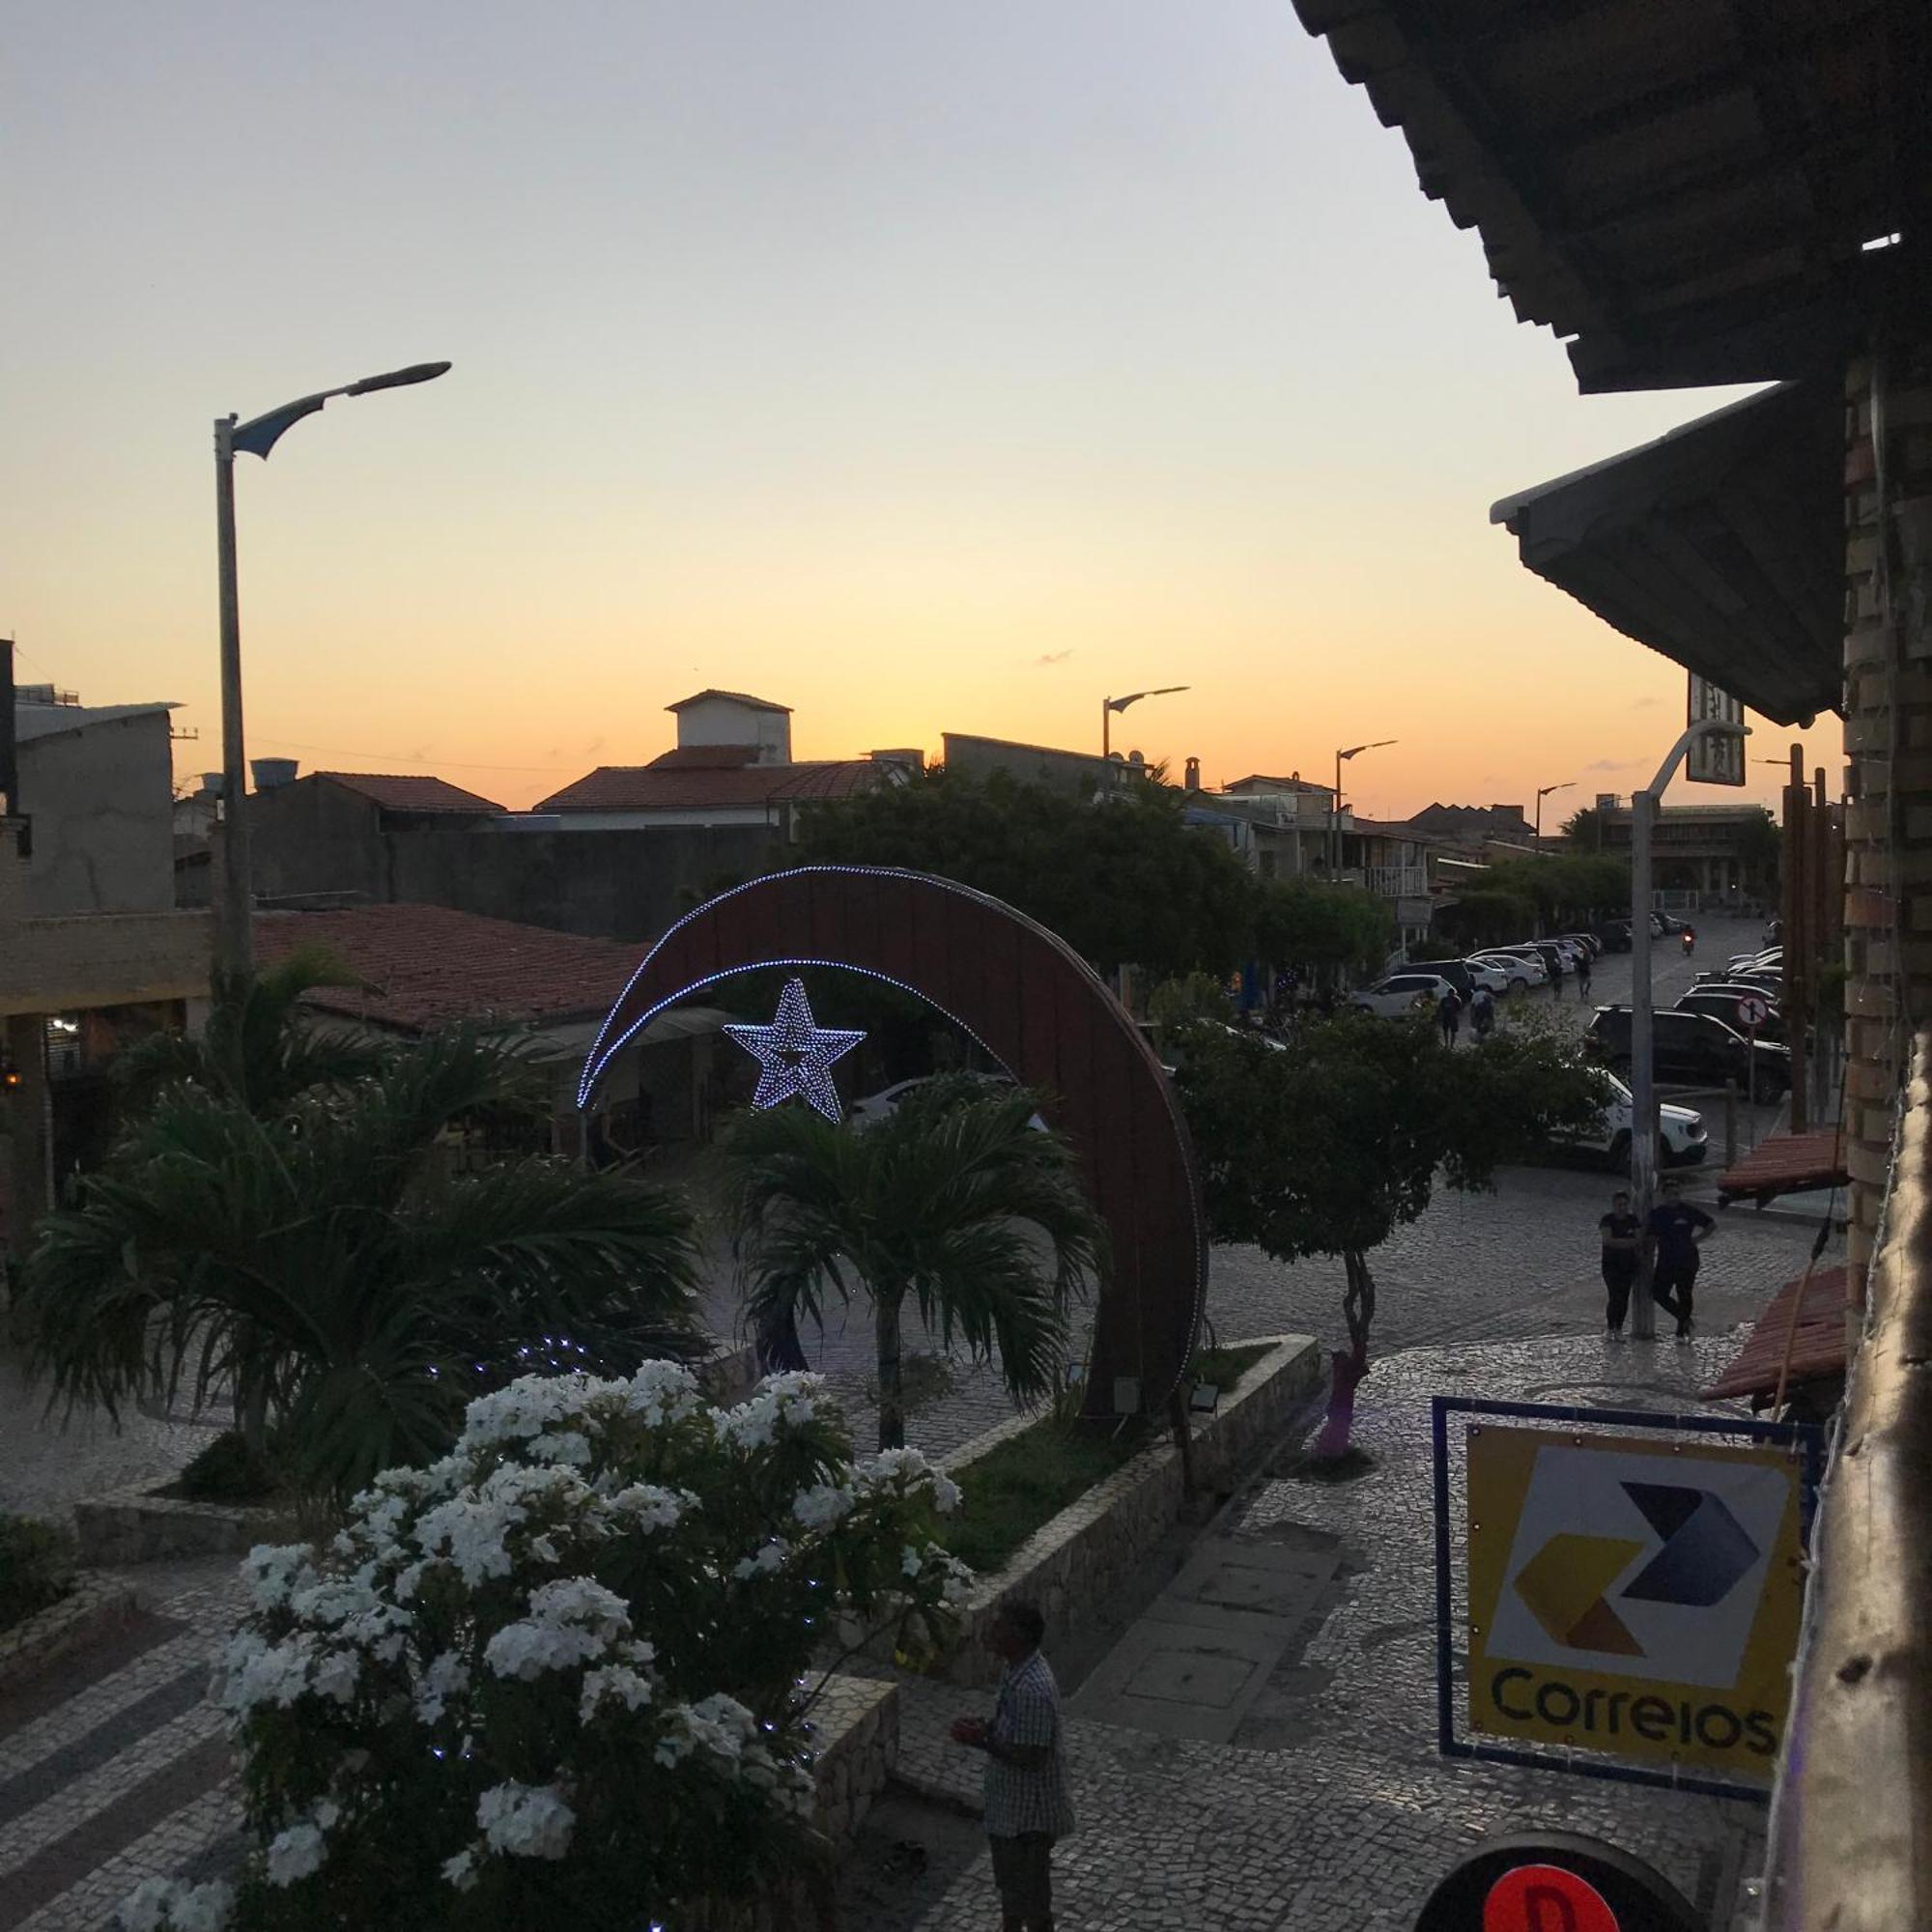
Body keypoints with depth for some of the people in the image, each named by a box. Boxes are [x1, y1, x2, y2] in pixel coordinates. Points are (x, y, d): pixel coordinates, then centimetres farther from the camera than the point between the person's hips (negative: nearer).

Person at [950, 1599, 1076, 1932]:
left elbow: (1031, 1758, -29)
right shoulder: (1017, 1670, -3)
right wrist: (985, 1726, -4)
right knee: (1009, 1876, 28)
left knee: (1031, 1891, 10)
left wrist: (981, 1741, -23)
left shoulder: (1034, 1689, -33)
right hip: (1009, 1799, 10)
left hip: (1029, 1808, -9)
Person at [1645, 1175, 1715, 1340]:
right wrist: (1650, 1261, 3)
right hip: (1665, 1261, 3)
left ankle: (1682, 1331, 15)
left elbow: (1712, 1225, 6)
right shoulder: (1657, 1213, 3)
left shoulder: (1689, 1210, -3)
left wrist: (1696, 1240, -3)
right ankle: (1685, 1319, 18)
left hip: (1687, 1260, -3)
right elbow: (1651, 1239, 7)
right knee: (1658, 1293, -3)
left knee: (1684, 1295, 0)